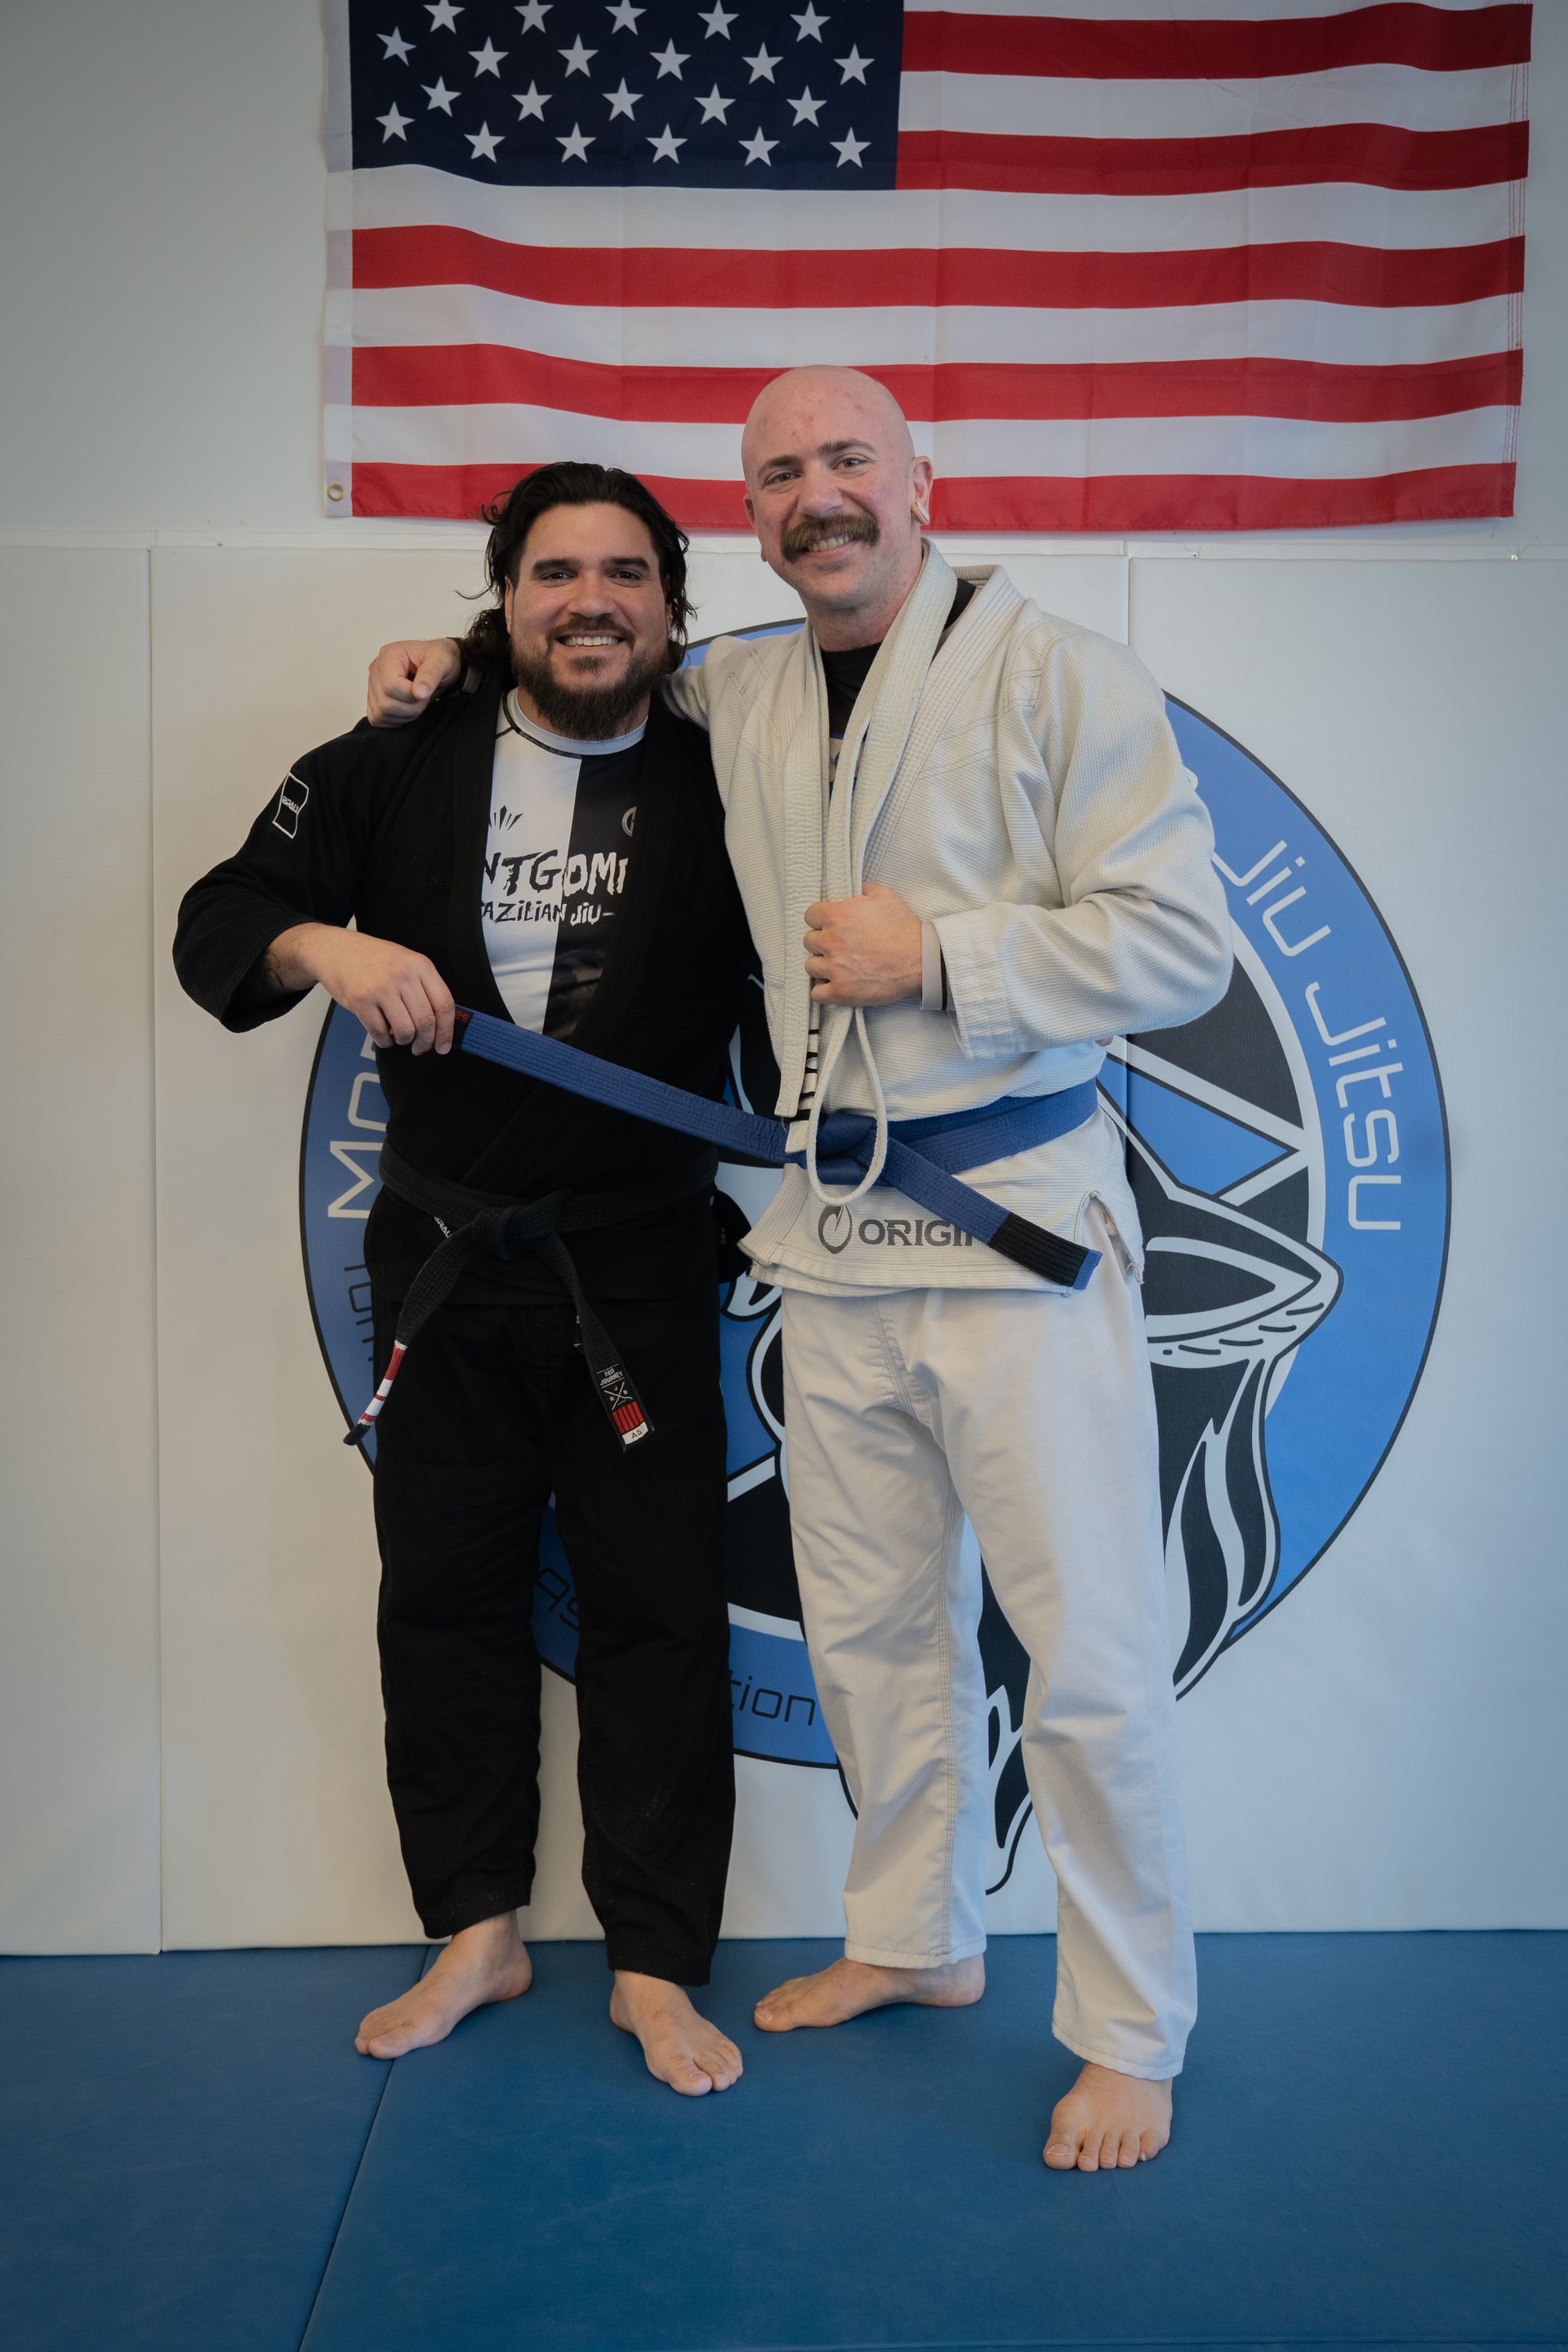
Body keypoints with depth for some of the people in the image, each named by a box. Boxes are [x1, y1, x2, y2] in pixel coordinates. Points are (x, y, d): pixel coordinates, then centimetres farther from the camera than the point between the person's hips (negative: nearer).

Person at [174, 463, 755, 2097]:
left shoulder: (720, 785, -1)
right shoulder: (400, 764, 2)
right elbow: (219, 922, 2)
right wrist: (321, 946, -19)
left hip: (639, 1265, -2)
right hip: (442, 1256, 2)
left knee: (656, 1606, 3)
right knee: (445, 1591, 11)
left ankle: (655, 1966, 19)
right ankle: (476, 1934, 29)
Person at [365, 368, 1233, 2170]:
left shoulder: (1056, 675, -7)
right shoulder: (738, 698, 11)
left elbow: (1180, 944, -11)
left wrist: (938, 954, -16)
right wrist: (466, 648, 17)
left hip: (1018, 1217, -6)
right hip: (836, 1232, 6)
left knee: (1089, 1653, -1)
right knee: (872, 1624, 16)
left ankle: (1130, 2035, 17)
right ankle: (918, 1938, 37)